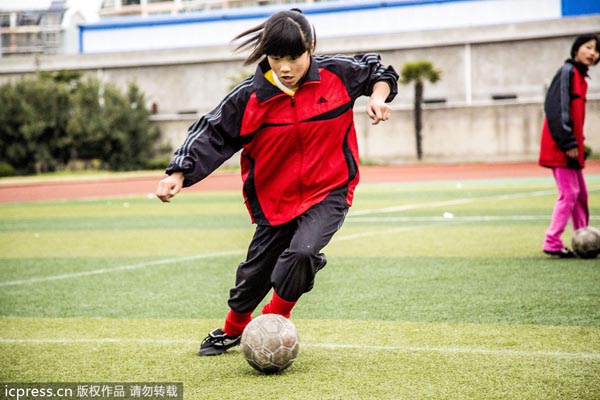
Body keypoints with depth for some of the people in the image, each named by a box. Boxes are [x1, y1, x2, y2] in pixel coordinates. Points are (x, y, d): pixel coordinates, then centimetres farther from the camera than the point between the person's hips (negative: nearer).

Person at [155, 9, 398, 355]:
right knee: (257, 272, 15)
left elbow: (377, 71, 8)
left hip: (329, 192, -1)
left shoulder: (338, 74, -12)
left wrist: (378, 95, -12)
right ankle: (233, 329, 47)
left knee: (302, 253, -28)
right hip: (274, 199, 1)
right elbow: (213, 134, -10)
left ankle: (274, 322, 0)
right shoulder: (250, 97, -15)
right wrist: (179, 174, -20)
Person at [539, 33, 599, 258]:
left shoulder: (581, 77, 17)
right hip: (560, 147, -10)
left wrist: (577, 144, 14)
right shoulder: (568, 71, -11)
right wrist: (568, 142, -23)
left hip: (572, 146, 10)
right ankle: (552, 243, -5)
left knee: (580, 193, 14)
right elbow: (557, 107, -20)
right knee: (568, 193, -9)